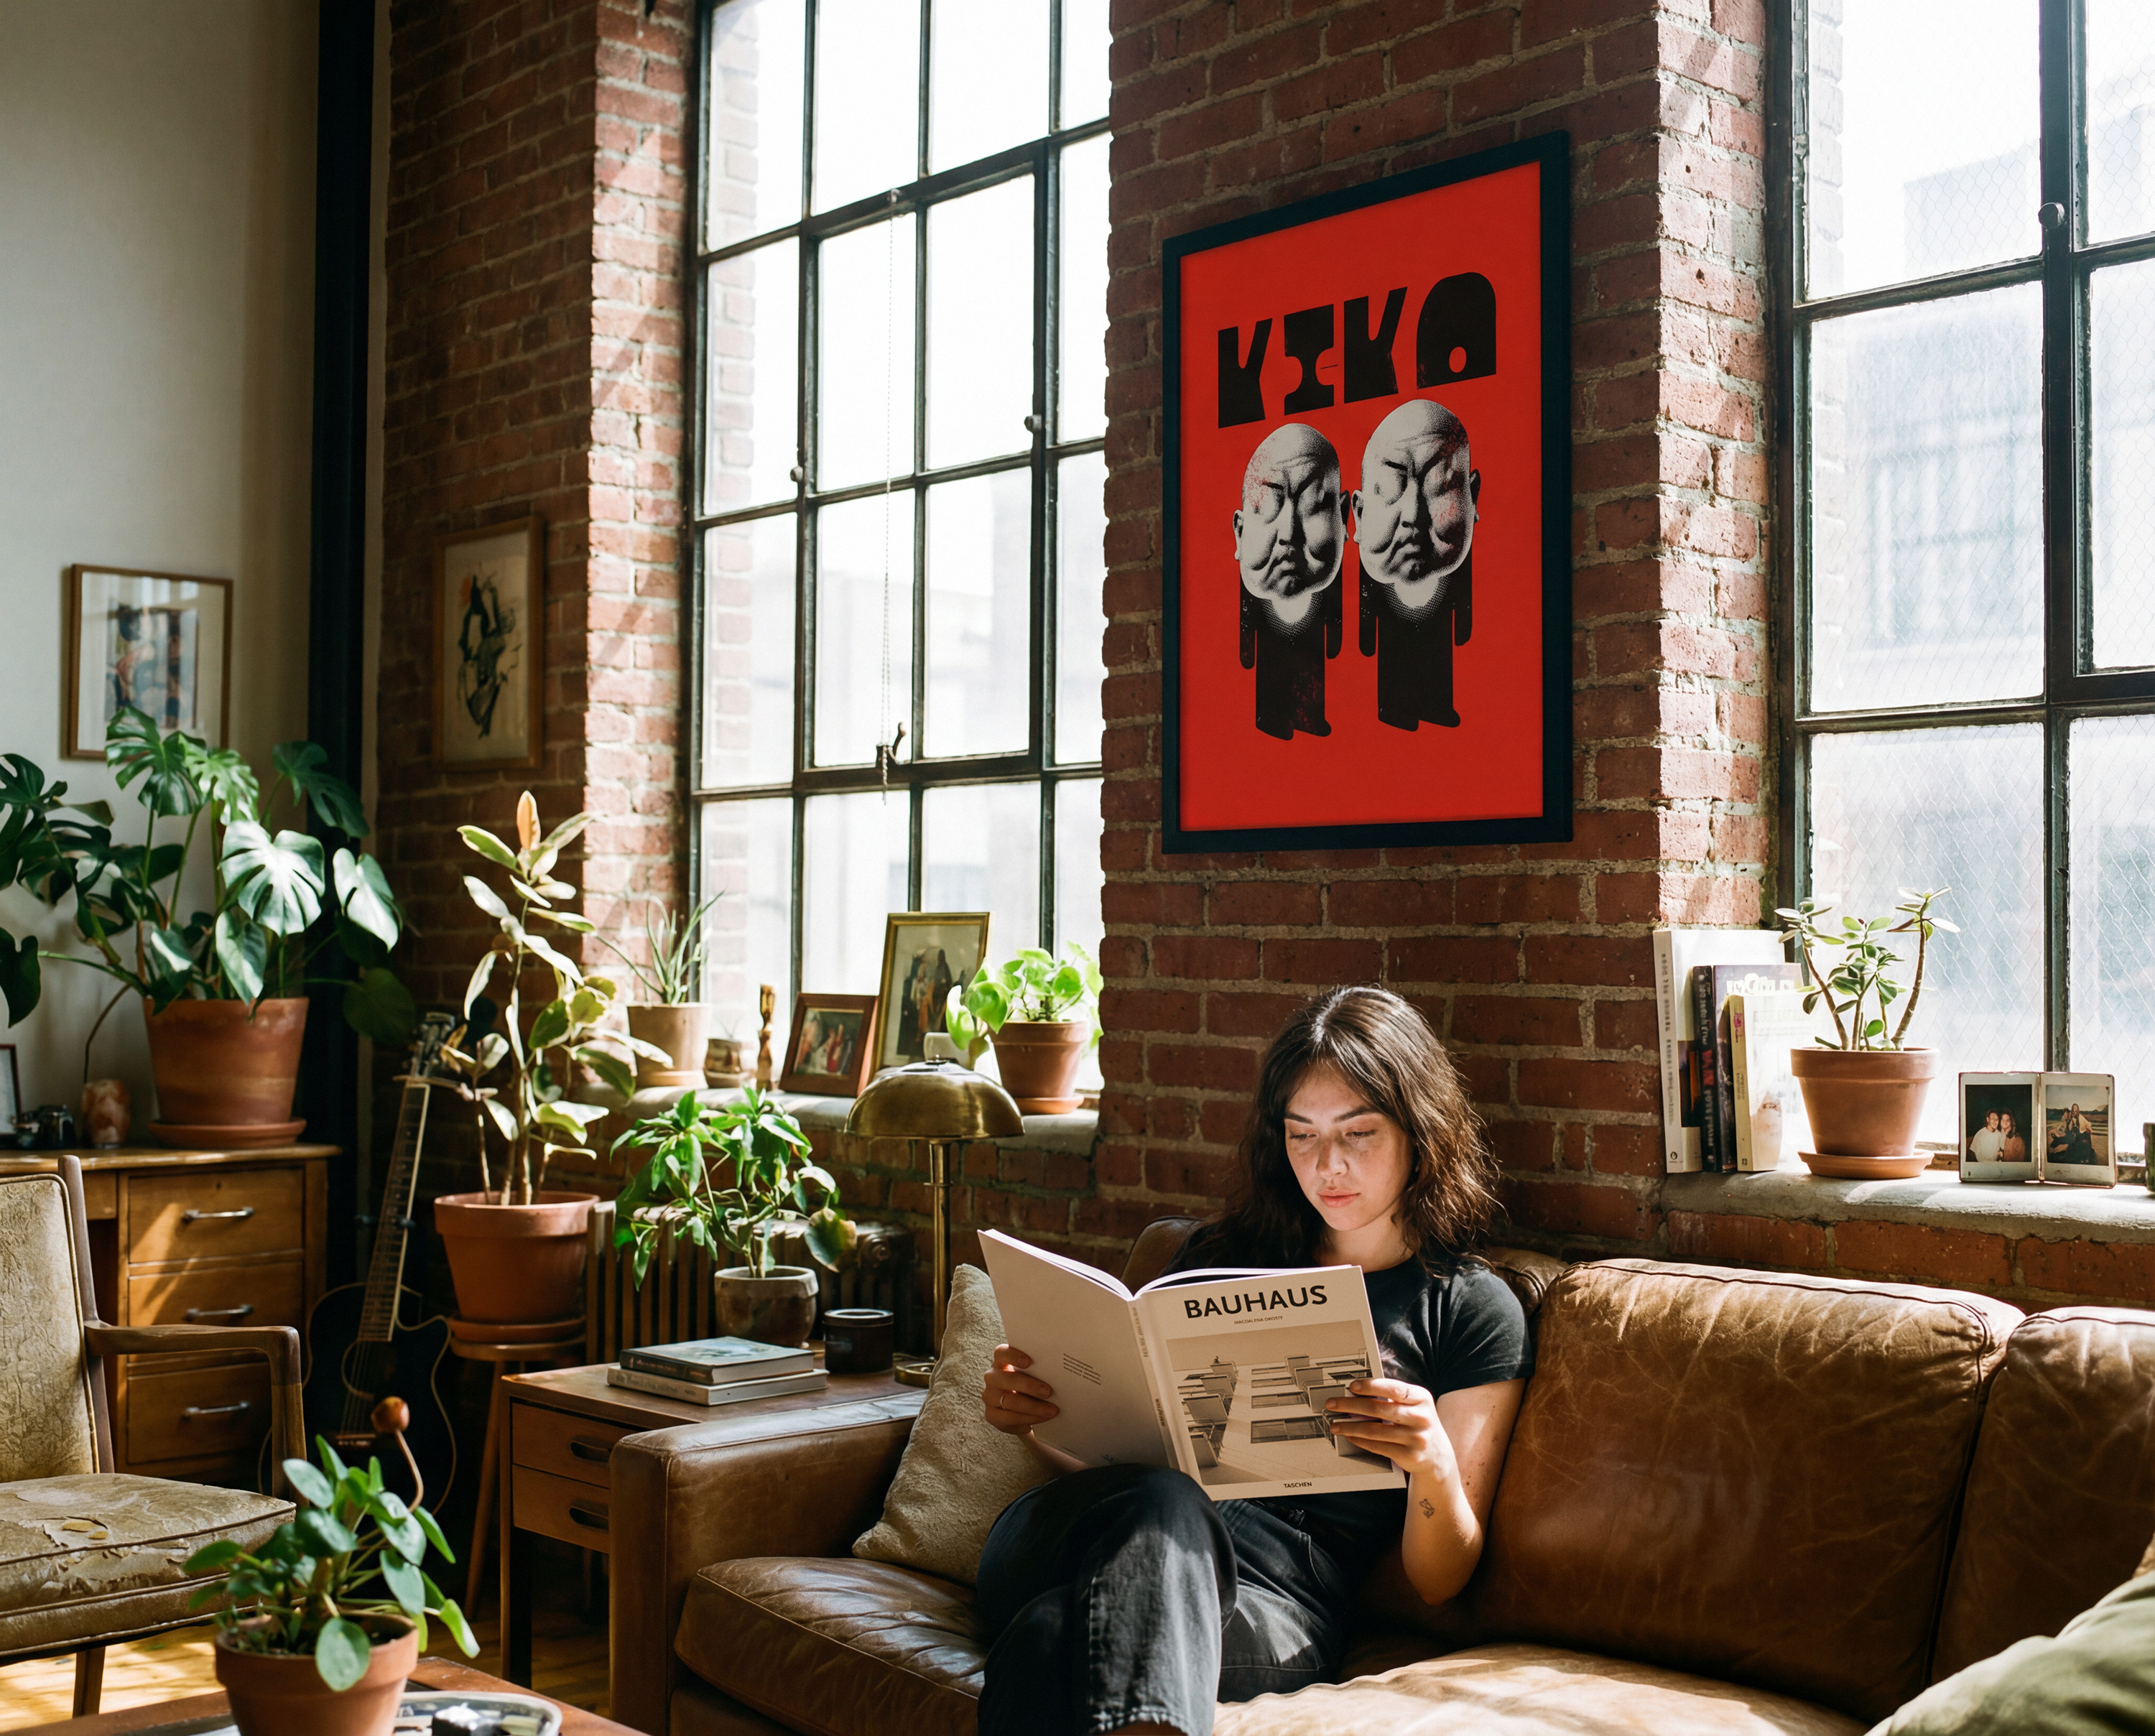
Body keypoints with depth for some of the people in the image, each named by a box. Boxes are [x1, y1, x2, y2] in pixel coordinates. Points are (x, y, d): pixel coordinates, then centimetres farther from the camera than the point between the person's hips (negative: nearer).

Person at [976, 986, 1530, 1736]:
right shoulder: (1221, 1257, 26)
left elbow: (1438, 1580, 10)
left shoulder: (1473, 1308, 13)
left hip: (1275, 1597, -3)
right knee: (1160, 1502, -38)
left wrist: (1434, 1462, -13)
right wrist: (1032, 1420, 6)